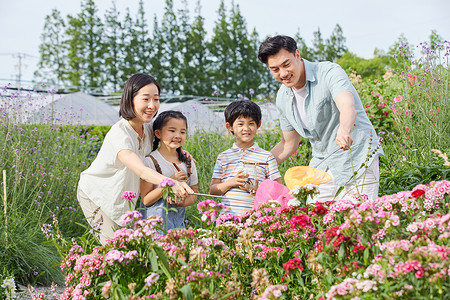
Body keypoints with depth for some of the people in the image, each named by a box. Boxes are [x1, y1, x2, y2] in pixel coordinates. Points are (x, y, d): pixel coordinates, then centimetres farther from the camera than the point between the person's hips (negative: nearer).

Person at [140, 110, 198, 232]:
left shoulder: (188, 163, 6)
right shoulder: (150, 161, -9)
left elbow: (193, 194, 13)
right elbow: (146, 200, -11)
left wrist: (183, 202, -10)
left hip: (178, 222, 4)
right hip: (154, 223, -4)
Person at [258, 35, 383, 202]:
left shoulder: (329, 73, -17)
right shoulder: (283, 97, 4)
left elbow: (348, 106, -37)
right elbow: (288, 144, 15)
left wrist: (344, 130, -59)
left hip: (357, 161, -6)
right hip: (321, 168, 6)